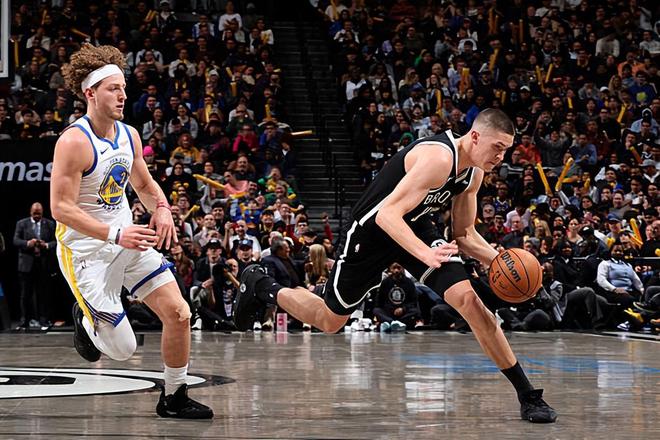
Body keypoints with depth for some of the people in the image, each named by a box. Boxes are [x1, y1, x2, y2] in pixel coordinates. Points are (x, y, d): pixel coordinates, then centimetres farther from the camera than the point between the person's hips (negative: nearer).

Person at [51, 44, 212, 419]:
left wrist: (162, 208, -4)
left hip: (128, 240, 7)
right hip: (87, 249, -7)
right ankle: (85, 318, 28)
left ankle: (174, 398, 14)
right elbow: (61, 208, -23)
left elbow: (144, 184, 19)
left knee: (179, 314, -3)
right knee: (123, 349, -6)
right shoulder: (74, 142, -21)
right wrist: (115, 233, -30)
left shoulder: (129, 135, 3)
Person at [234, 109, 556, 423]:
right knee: (330, 321, 10)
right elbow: (388, 214, -38)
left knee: (468, 299, -13)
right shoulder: (438, 158, -32)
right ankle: (258, 285, 37)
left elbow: (464, 235, 7)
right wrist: (425, 254, -51)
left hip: (414, 227, 6)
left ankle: (527, 395, -10)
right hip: (373, 228, -6)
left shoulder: (473, 173, -4)